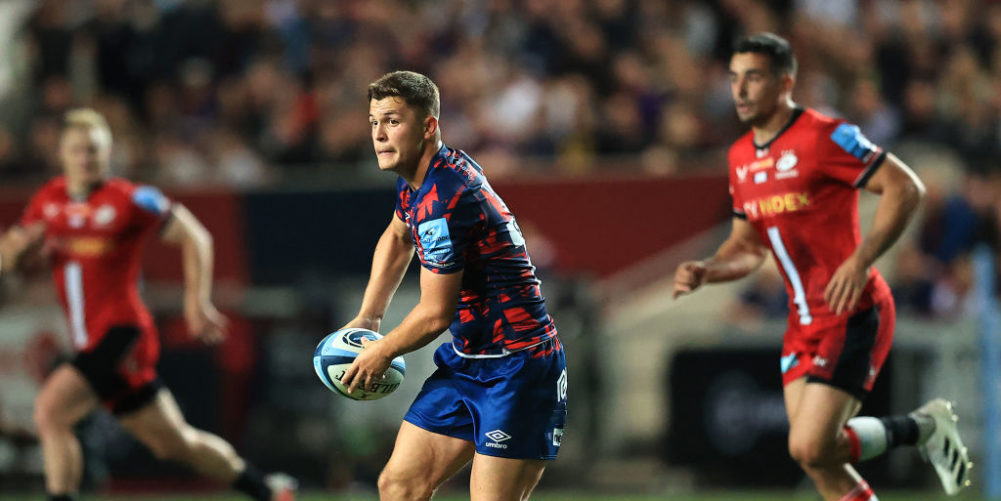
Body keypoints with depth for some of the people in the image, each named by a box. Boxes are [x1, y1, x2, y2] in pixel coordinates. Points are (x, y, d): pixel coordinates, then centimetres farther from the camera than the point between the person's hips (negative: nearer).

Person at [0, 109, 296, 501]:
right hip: (90, 338, 7)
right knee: (173, 443, 15)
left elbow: (194, 236, -1)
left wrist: (197, 301, -7)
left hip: (121, 332, -7)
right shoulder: (47, 201, 11)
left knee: (50, 409, -23)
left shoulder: (128, 200, -6)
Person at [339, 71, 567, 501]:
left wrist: (382, 352, 2)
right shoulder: (417, 176, 7)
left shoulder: (443, 201, -24)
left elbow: (436, 314, -16)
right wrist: (367, 316, 23)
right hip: (465, 362, 10)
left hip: (516, 370, -10)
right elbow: (397, 237, 30)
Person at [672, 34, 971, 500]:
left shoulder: (823, 137, -14)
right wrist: (704, 271, 0)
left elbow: (905, 187, -16)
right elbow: (748, 245, 21)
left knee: (810, 448, -16)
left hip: (852, 316, -8)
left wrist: (860, 260, -25)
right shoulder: (741, 157, 11)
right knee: (818, 460, 2)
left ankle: (923, 427, 7)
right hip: (804, 321, 8)